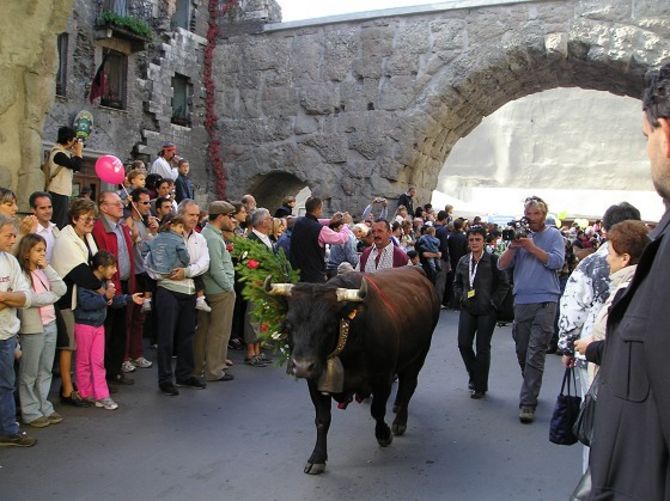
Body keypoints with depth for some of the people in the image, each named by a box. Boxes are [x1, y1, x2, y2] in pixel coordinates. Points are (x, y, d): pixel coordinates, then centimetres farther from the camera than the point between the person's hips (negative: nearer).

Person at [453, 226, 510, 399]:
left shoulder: (493, 260, -6)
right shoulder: (463, 261, 8)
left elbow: (503, 284, -4)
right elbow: (457, 283, 19)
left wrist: (493, 302, -9)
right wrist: (460, 298, 4)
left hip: (487, 310, -4)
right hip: (467, 309, 4)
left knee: (483, 347, 0)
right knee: (463, 344, 0)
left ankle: (480, 386, 11)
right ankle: (474, 375, 26)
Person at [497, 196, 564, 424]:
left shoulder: (553, 235, 4)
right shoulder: (520, 234, 11)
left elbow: (556, 262, -11)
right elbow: (502, 265, 4)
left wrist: (532, 247, -14)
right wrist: (513, 246, -11)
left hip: (545, 301, -4)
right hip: (521, 300, 4)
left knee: (535, 355, -9)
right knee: (522, 352, 12)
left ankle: (528, 403, -8)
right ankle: (531, 390, 31)